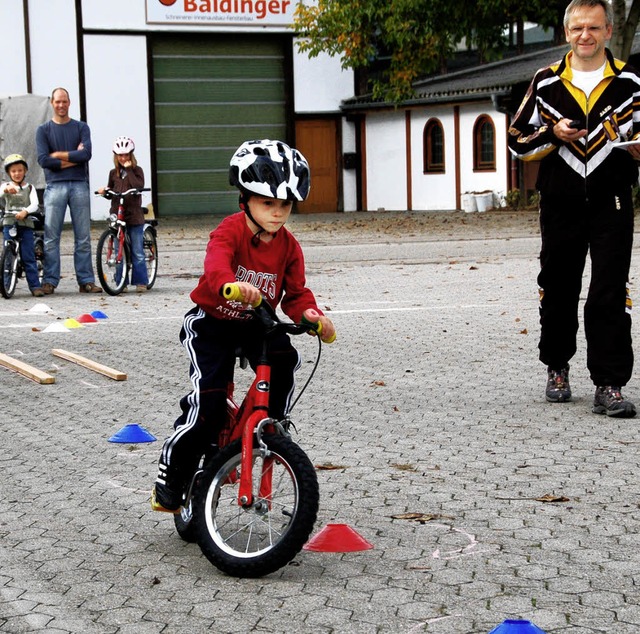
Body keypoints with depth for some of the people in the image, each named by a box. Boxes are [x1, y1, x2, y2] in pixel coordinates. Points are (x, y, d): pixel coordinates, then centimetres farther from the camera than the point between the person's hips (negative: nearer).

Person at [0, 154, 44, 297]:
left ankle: (35, 286, -5)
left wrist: (25, 211, -27)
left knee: (28, 256, -5)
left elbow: (35, 205, -6)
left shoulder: (30, 188, 10)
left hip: (26, 223, -1)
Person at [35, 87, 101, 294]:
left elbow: (86, 153, -6)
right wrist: (73, 158, -7)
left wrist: (58, 155, -5)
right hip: (55, 186, -1)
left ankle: (86, 280, 5)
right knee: (51, 237, -4)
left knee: (83, 237, 2)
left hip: (79, 185, 1)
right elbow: (43, 160, -5)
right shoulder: (43, 130, 8)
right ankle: (50, 281, 0)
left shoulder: (81, 128, 11)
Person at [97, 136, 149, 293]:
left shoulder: (136, 171, 1)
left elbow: (139, 186, -16)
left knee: (137, 252, 0)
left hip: (134, 216, -3)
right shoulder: (113, 173, 11)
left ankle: (140, 282, 5)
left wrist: (128, 170, -14)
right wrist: (104, 191, -3)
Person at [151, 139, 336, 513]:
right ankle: (172, 475, 2)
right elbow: (216, 267, -41)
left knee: (284, 361, -27)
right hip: (213, 323, -4)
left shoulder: (288, 246, -5)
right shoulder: (230, 232, -21)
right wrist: (232, 286, -65)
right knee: (209, 401, -16)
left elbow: (296, 294, -4)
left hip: (257, 324, 5)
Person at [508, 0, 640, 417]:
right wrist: (554, 134, -11)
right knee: (558, 291, 12)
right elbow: (518, 143, 7)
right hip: (560, 206, 2)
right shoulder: (547, 83, 6)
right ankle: (557, 368, 32)